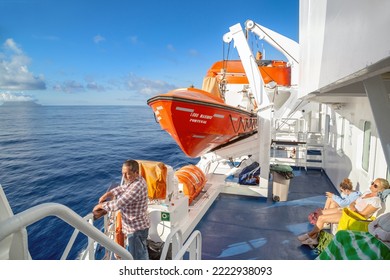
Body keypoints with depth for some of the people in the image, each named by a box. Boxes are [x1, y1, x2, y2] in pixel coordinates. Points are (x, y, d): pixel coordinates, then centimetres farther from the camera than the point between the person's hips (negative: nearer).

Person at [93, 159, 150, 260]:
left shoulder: (137, 187, -31)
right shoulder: (134, 181, 1)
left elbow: (118, 204, -30)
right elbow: (122, 188, 17)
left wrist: (100, 205, -15)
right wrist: (108, 194, 4)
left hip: (136, 228, -10)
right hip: (136, 225, 10)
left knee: (138, 256, 6)